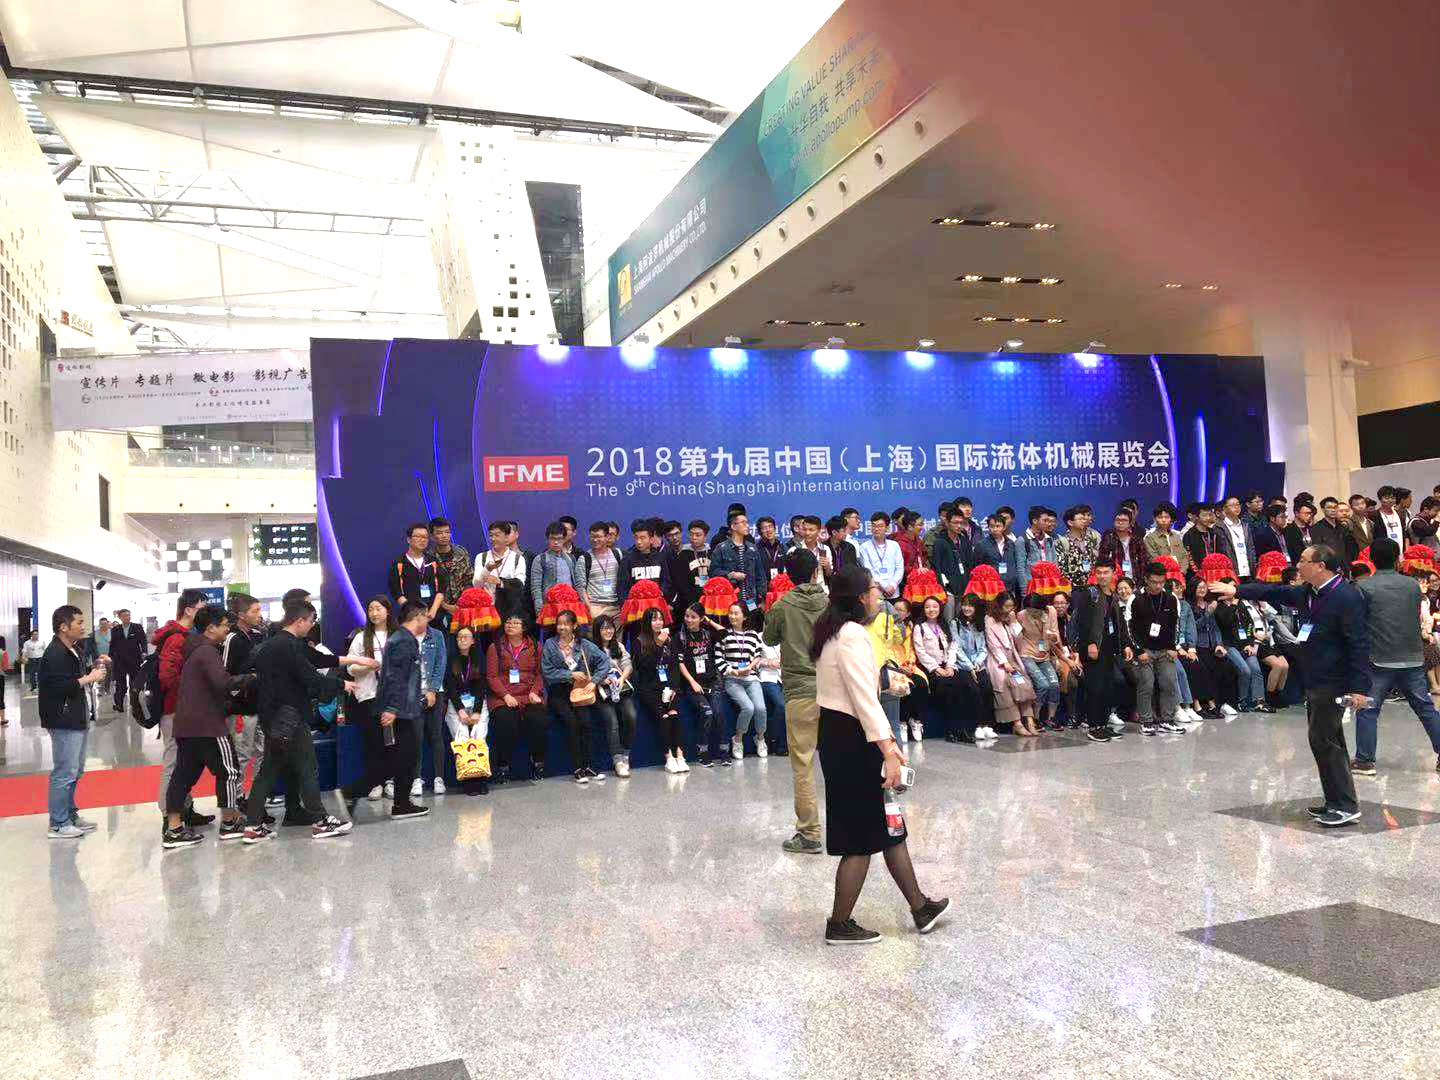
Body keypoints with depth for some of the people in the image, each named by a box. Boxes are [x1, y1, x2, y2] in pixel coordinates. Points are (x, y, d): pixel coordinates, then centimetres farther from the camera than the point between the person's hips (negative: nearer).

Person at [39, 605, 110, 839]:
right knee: (65, 772, -6)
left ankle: (70, 815, 29)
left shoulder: (73, 650, 15)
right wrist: (88, 679, -19)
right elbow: (57, 687, -26)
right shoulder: (54, 655, -17)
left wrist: (94, 668, 8)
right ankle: (58, 824, 1)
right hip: (63, 721, -11)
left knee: (75, 771, 18)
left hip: (77, 718, 11)